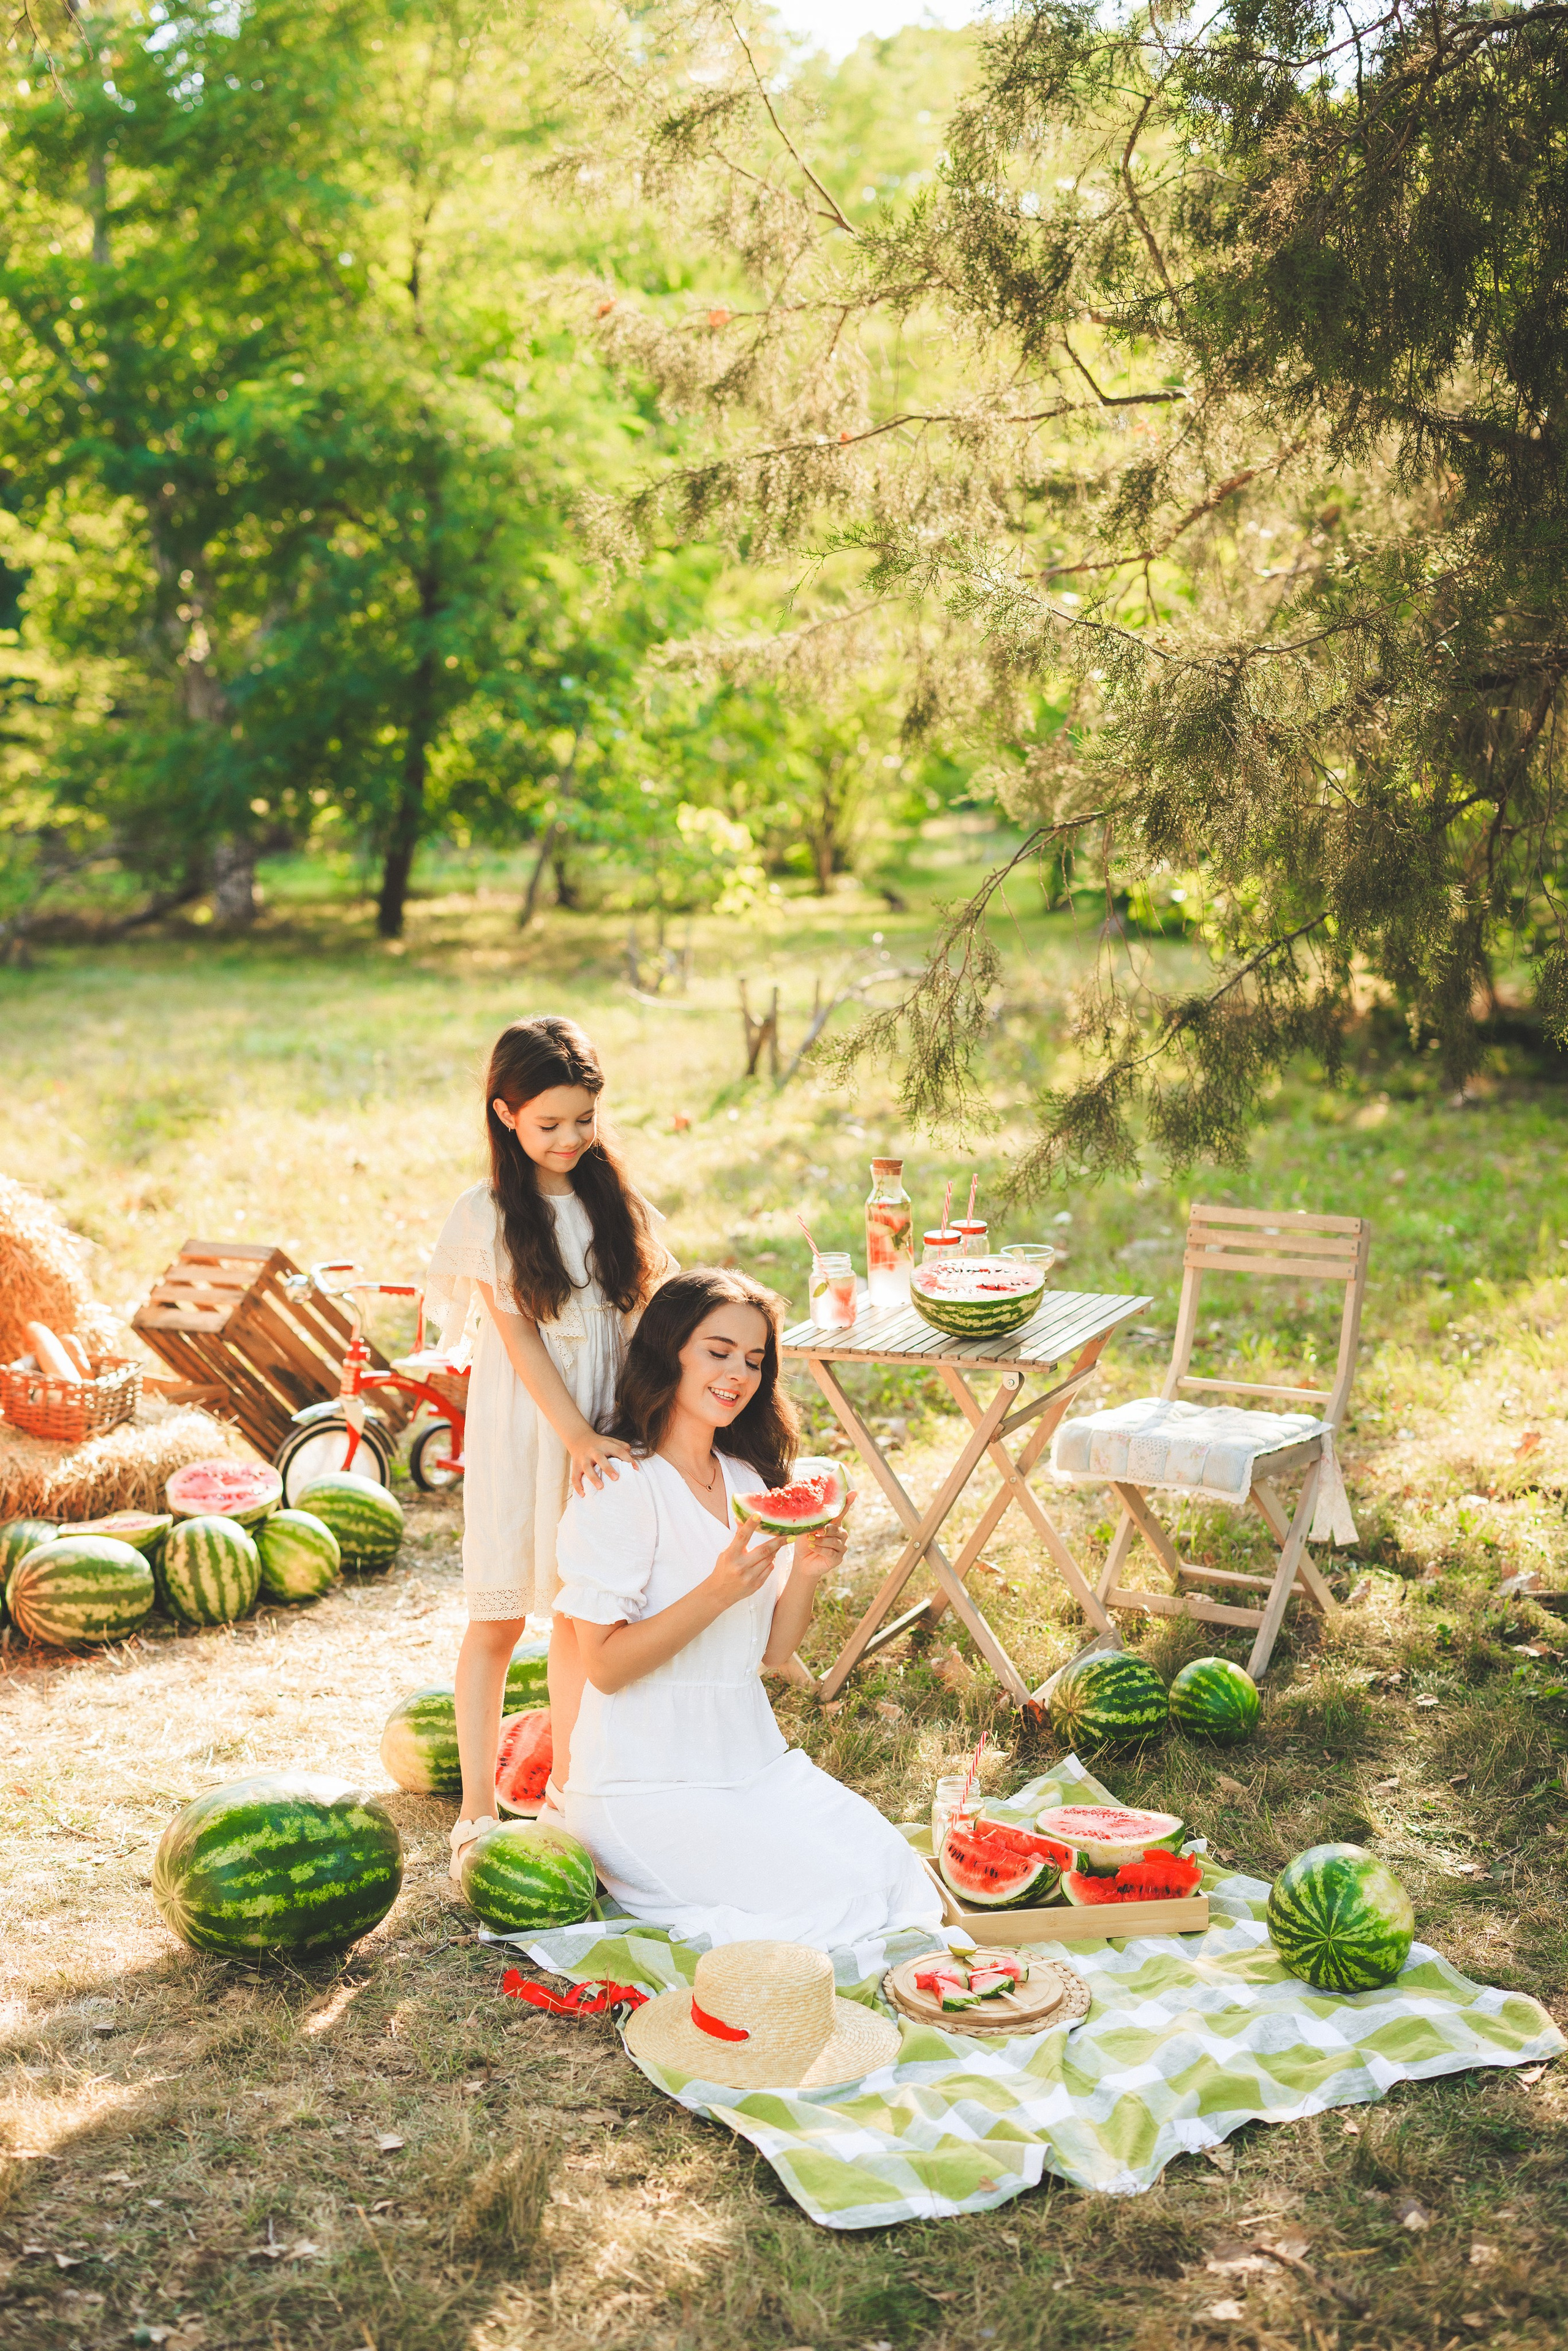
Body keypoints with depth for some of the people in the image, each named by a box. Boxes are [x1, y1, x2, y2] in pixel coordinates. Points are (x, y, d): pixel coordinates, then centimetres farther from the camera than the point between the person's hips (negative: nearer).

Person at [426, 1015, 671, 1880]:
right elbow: (520, 1340, -12)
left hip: (602, 1428, 4)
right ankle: (478, 1810, 13)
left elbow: (640, 1310, 4)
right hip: (522, 1430, -4)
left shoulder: (610, 1197, 4)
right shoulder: (489, 1214, -8)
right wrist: (579, 1439, -20)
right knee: (498, 1619, 3)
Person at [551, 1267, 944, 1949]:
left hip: (752, 1759, 8)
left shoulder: (752, 1483, 11)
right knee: (836, 1899, -18)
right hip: (647, 1784, -7)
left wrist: (807, 1572, -8)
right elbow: (603, 1666, -16)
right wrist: (717, 1592, -26)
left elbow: (772, 1651, 11)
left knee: (894, 1871, -10)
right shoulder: (619, 1486, -13)